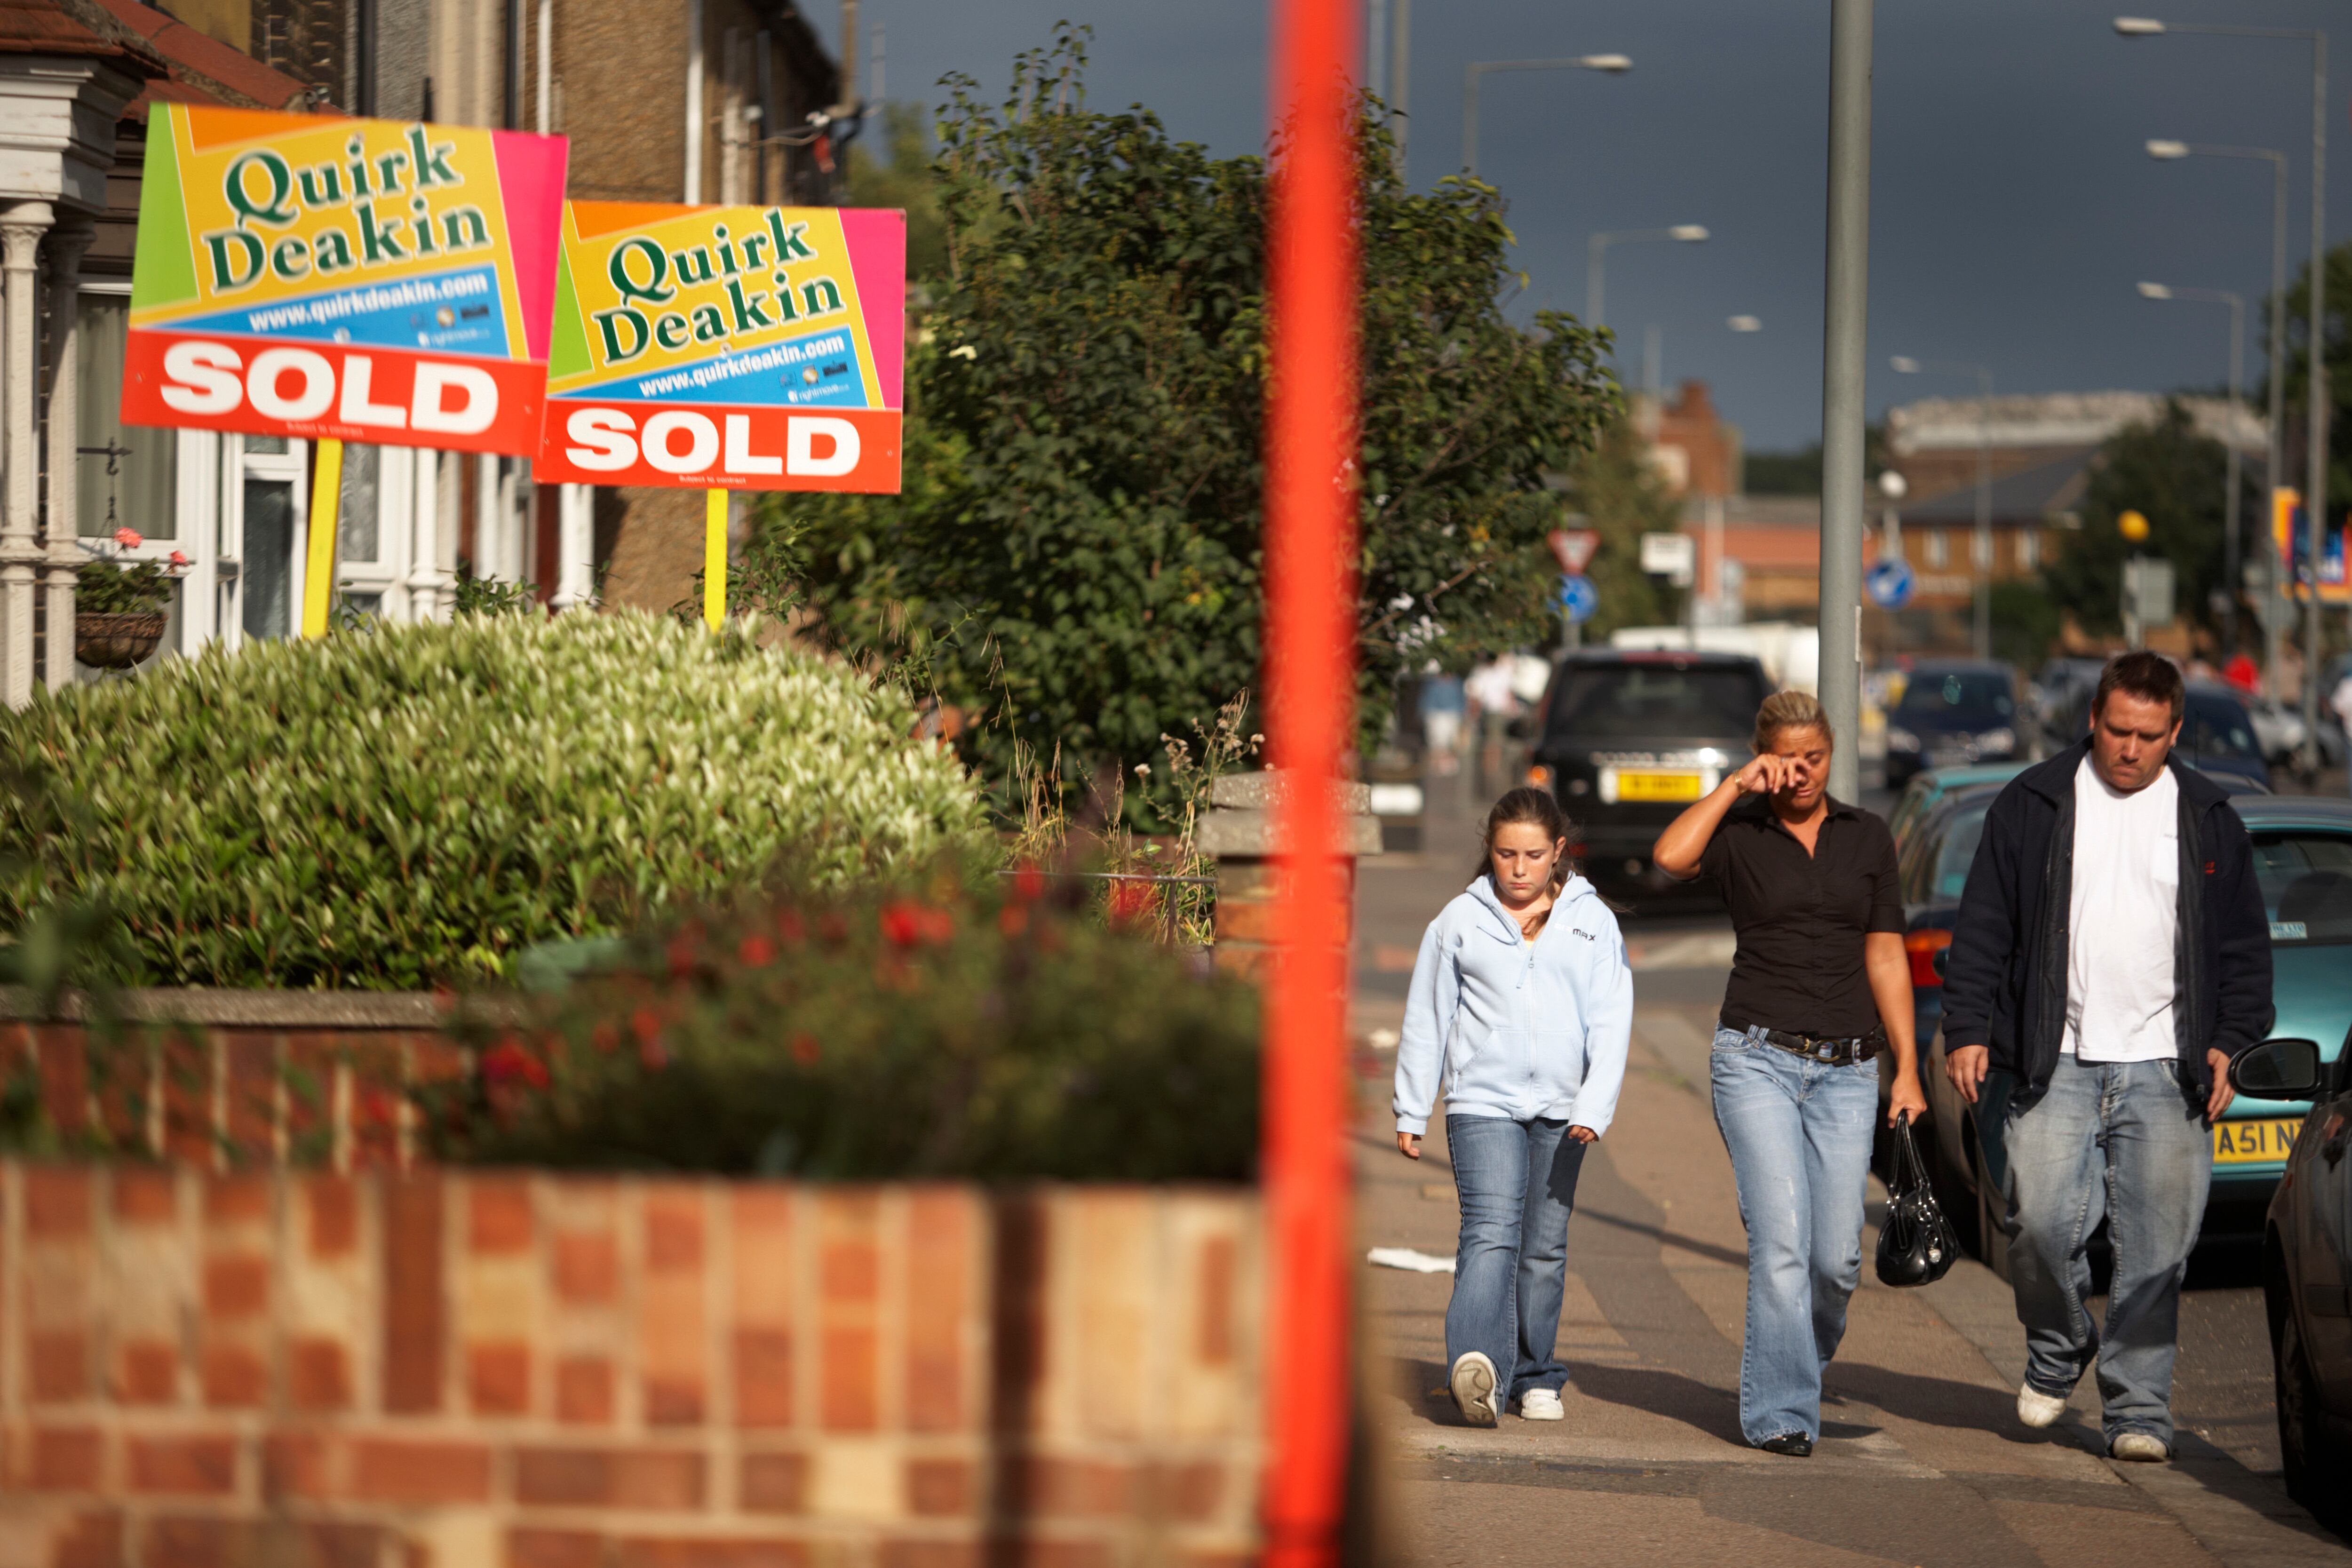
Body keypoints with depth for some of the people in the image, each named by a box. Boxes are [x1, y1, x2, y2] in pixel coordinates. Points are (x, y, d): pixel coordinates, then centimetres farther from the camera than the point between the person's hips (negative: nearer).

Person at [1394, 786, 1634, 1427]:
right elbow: (1426, 1020, 11)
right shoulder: (1460, 921, 6)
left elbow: (1611, 1021, 3)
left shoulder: (1592, 922, 8)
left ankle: (1536, 1376, 21)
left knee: (1545, 1247, 9)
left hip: (1559, 1110, 2)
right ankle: (1477, 1365, -34)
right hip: (1482, 1102, -2)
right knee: (1492, 1233, -19)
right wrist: (1411, 1112, 10)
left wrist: (1594, 1107, -9)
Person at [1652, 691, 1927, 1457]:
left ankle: (1797, 1371, 24)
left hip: (1846, 1068, 3)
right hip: (1757, 1056, -3)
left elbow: (1886, 957, 12)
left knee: (1837, 1256, -2)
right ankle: (1782, 1413, -10)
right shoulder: (1739, 832, 2)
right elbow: (1671, 856, -21)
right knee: (1782, 1239, -14)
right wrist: (1736, 787, -14)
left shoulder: (1868, 838, 11)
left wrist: (1907, 1070, 8)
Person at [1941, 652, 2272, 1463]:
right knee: (2043, 1223, -12)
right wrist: (1967, 1030, -1)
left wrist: (2231, 1043, 4)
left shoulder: (2208, 818, 10)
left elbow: (2245, 945, 14)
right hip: (2055, 1063, -1)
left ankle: (2137, 1409, 6)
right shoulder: (2033, 804, 6)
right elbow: (1983, 928, 7)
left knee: (2156, 1245, -2)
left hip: (2165, 1069, 1)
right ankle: (2057, 1349, 16)